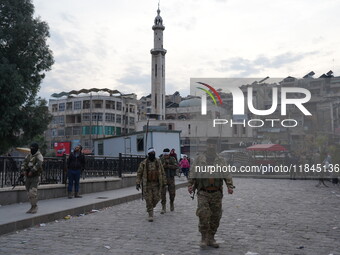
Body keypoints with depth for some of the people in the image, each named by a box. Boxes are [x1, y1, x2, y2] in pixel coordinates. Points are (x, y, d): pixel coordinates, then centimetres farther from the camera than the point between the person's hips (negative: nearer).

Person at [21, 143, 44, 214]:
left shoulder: (39, 156, -7)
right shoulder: (29, 155, 15)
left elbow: (38, 165, -23)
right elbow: (23, 163, 8)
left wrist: (32, 171, -27)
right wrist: (23, 170, -9)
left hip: (35, 177, -7)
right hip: (28, 177, 7)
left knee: (33, 192, -13)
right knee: (29, 193, 9)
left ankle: (35, 207, 1)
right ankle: (33, 207, 20)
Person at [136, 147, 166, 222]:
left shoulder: (158, 162, 4)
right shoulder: (144, 163, -3)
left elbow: (162, 173, 10)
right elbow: (139, 173, -1)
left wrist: (164, 182, 8)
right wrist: (137, 183, -7)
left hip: (156, 184, 2)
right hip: (147, 184, -2)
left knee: (156, 199, 2)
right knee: (148, 200, -1)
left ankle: (150, 208, 32)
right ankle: (150, 215, 10)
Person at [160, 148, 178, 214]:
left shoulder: (172, 159, 2)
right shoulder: (160, 160, 1)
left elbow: (176, 166, -11)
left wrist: (168, 166, -21)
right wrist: (164, 165, -24)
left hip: (171, 178, 1)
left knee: (172, 193, 6)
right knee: (163, 193, -5)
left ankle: (171, 203, 33)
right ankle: (163, 208, 2)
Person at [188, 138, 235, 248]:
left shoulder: (221, 161, 8)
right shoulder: (199, 159, 6)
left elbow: (227, 175, 3)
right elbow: (193, 173, 6)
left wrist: (230, 186, -11)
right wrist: (190, 185, -6)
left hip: (216, 193, 2)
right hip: (203, 193, -2)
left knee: (215, 217, 6)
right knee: (203, 215, -10)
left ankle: (211, 238, 20)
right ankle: (204, 238, 4)